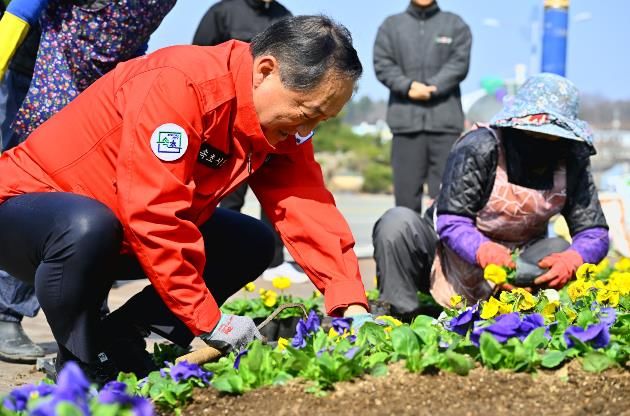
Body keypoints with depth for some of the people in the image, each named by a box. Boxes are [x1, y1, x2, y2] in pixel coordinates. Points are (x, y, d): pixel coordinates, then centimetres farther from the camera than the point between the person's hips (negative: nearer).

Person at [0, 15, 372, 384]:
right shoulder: (180, 85, -31)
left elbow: (310, 210, -10)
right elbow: (153, 215, -35)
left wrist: (353, 309, -23)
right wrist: (211, 322, -30)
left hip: (119, 235, 8)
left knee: (253, 243, 0)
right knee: (89, 228, -40)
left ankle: (117, 337, -1)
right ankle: (81, 369, -15)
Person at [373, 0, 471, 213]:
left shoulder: (455, 25, 12)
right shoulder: (391, 25, 14)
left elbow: (459, 63, 0)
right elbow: (383, 64, 4)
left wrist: (431, 88, -13)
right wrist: (408, 86, -13)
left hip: (445, 118, -1)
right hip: (405, 117, 1)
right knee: (406, 184, 0)